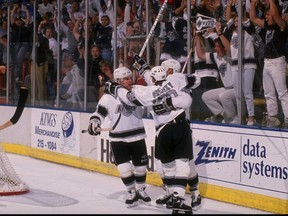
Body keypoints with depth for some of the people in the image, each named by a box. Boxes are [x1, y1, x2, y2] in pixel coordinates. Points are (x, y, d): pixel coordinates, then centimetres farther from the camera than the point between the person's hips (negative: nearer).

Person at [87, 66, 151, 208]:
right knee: (124, 168, -4)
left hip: (137, 136, 2)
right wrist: (94, 122, -20)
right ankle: (132, 193, 17)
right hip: (118, 138, -2)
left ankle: (141, 190, 34)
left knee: (140, 166, 11)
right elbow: (100, 112, -4)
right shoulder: (109, 96, -8)